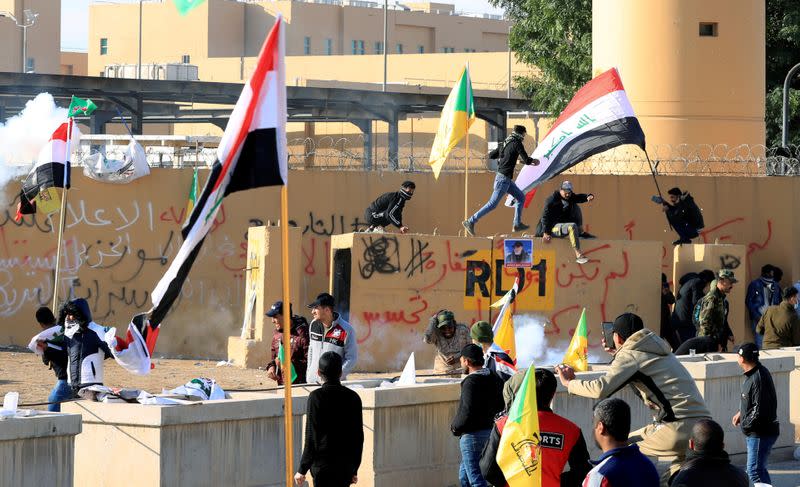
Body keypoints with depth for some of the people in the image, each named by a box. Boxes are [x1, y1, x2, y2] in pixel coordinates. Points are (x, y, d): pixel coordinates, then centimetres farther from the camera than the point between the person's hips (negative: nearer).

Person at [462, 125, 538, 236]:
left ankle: (517, 224, 19)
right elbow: (526, 160, -13)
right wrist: (534, 161, 8)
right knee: (492, 204, -8)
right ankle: (470, 222, -8)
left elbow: (491, 155, 15)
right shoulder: (517, 144, -12)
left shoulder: (504, 143, 11)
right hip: (504, 178, -10)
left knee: (521, 197, 18)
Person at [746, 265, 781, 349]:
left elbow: (779, 302, 20)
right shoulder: (754, 285, 1)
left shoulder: (776, 287, 13)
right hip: (758, 319, -4)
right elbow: (748, 301, -1)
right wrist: (757, 316, -9)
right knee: (760, 344, -10)